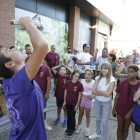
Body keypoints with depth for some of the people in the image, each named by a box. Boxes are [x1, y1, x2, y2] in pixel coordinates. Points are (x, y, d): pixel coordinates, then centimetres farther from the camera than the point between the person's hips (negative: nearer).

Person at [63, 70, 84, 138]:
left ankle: (72, 129, 27)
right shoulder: (68, 82, -12)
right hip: (68, 102, 2)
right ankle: (68, 128, 35)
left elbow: (79, 95, -9)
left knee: (72, 116, 9)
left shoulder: (80, 85, -17)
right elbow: (65, 92, -2)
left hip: (74, 103, -2)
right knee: (68, 116, 17)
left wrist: (77, 104, -7)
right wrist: (64, 101, 2)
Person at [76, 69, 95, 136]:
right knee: (80, 114, 15)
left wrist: (93, 96, -22)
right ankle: (79, 126, 35)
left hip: (88, 100, -1)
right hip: (81, 99, 1)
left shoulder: (94, 82, -13)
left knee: (87, 115, 14)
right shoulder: (82, 81, -9)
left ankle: (87, 128, 32)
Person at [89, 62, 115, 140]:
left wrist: (98, 89, -11)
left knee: (104, 122, 6)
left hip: (107, 103, -4)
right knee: (98, 119, 21)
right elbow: (93, 91, -10)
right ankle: (98, 133, 44)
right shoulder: (98, 78, -3)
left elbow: (108, 94, -21)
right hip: (97, 101, 4)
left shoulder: (112, 79, -14)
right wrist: (104, 93, -19)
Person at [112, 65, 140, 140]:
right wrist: (114, 108, -3)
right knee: (120, 128, 15)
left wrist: (130, 112, -12)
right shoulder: (122, 83, -10)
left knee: (126, 129, 17)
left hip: (130, 111, 0)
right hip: (120, 109, 0)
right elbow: (117, 96, -4)